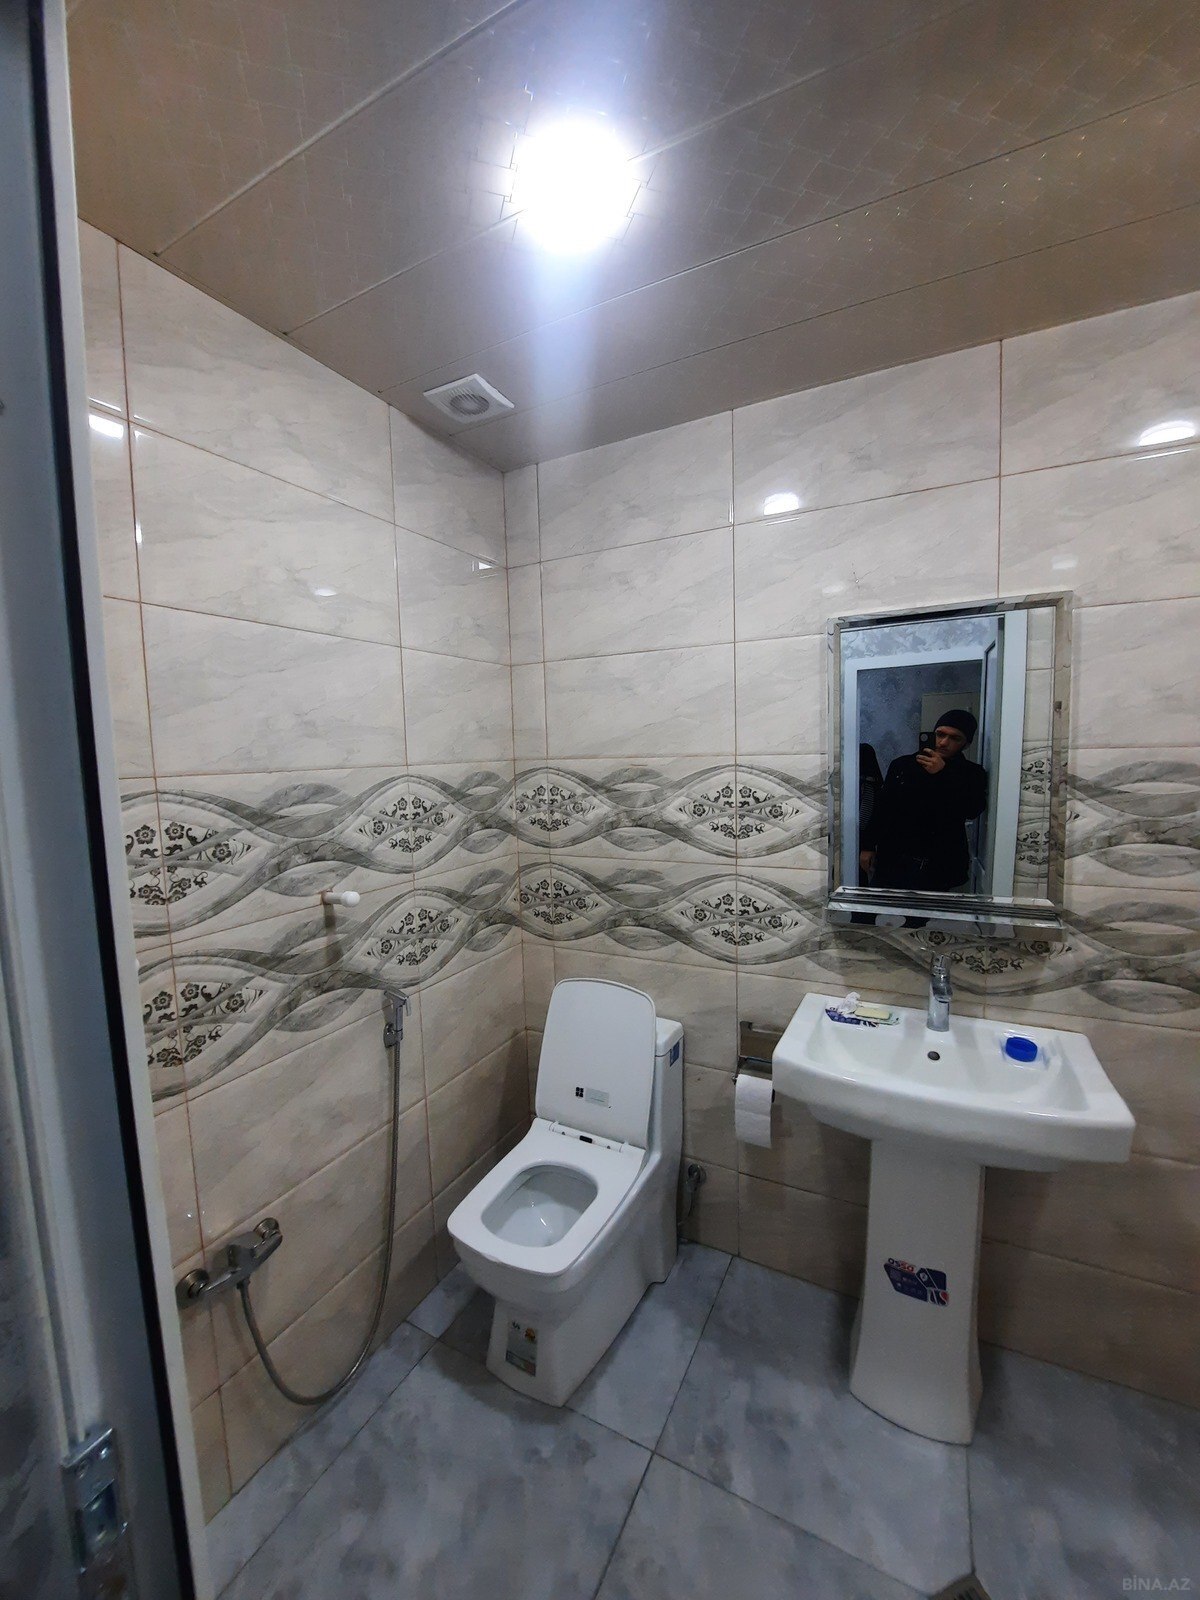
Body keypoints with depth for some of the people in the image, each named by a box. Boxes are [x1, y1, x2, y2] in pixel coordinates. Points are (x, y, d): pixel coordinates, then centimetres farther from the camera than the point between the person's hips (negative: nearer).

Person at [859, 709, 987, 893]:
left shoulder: (972, 774, 4)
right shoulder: (903, 764, 7)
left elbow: (972, 810, -14)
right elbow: (881, 808, 6)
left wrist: (943, 775, -17)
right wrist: (867, 846, 2)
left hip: (938, 866, -1)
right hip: (891, 860, 1)